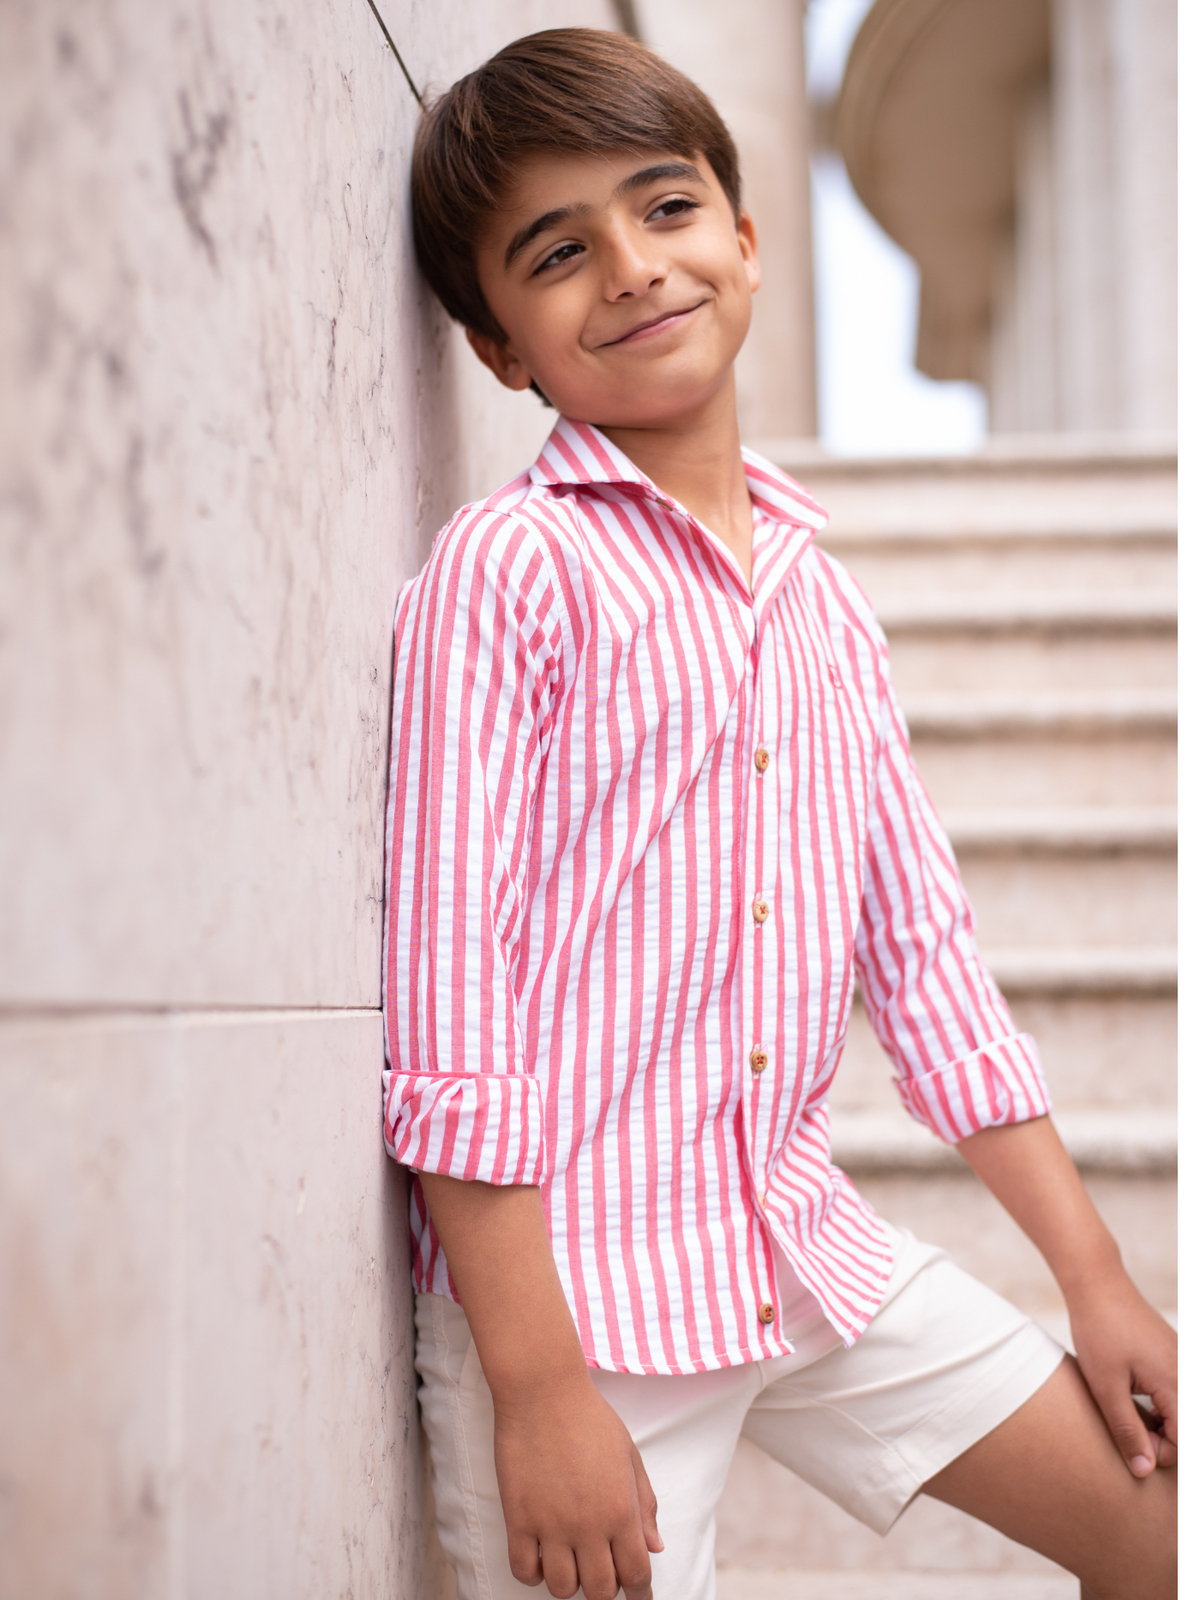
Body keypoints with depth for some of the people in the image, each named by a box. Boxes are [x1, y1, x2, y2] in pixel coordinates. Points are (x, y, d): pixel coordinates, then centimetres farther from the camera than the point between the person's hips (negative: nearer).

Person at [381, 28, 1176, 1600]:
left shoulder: (822, 592, 8)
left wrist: (1098, 1278, 10)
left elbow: (921, 942, 11)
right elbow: (447, 994, -14)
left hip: (812, 1244, 6)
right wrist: (540, 1392, -15)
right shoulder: (507, 566, -11)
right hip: (568, 1289, -6)